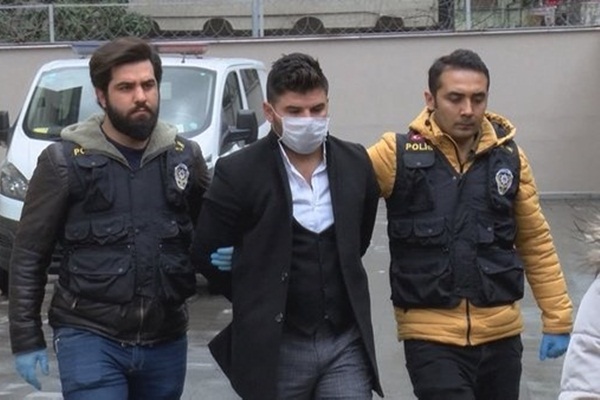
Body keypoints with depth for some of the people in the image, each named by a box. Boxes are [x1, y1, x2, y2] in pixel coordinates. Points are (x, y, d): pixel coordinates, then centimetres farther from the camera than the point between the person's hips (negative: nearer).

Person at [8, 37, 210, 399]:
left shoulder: (185, 156, 5)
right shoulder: (65, 161, -4)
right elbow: (29, 255, 0)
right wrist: (27, 339, -3)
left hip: (166, 341, 4)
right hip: (90, 338, -3)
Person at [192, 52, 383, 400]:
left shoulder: (355, 163, 2)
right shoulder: (238, 173, -9)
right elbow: (207, 252, -1)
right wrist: (258, 304, 7)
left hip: (346, 344, 3)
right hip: (276, 348, -2)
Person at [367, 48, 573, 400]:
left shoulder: (509, 157, 3)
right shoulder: (398, 155, -6)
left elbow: (536, 243, 9)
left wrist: (558, 319, 7)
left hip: (501, 334, 4)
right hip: (431, 336, -3)